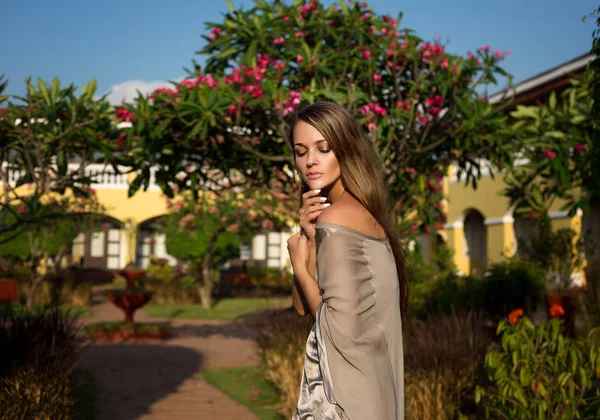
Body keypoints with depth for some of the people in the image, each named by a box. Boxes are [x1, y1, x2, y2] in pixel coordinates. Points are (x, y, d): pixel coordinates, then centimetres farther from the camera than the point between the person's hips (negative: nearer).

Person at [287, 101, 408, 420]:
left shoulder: (336, 217, -17)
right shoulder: (361, 212, 10)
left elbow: (341, 326, -21)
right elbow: (303, 306, 8)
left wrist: (299, 265, -9)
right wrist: (309, 237, -5)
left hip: (344, 391, -9)